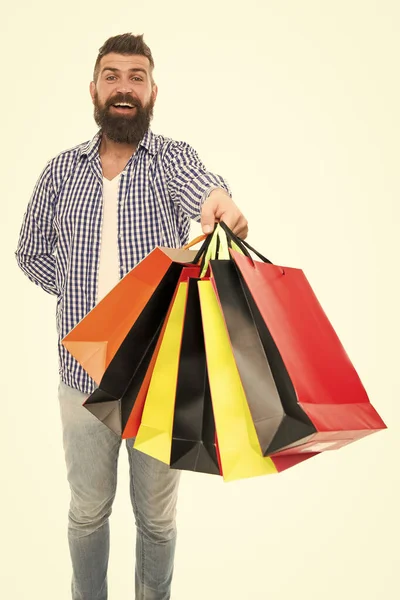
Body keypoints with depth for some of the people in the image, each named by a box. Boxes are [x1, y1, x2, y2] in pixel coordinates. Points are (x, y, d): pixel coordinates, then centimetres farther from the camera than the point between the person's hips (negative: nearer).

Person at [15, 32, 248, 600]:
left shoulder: (173, 158, -3)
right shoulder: (62, 170, 5)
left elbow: (200, 189, -28)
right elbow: (31, 251, 15)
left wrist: (221, 202, -52)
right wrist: (79, 293, 1)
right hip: (84, 372, 2)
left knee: (158, 516, 15)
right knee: (87, 511, 18)